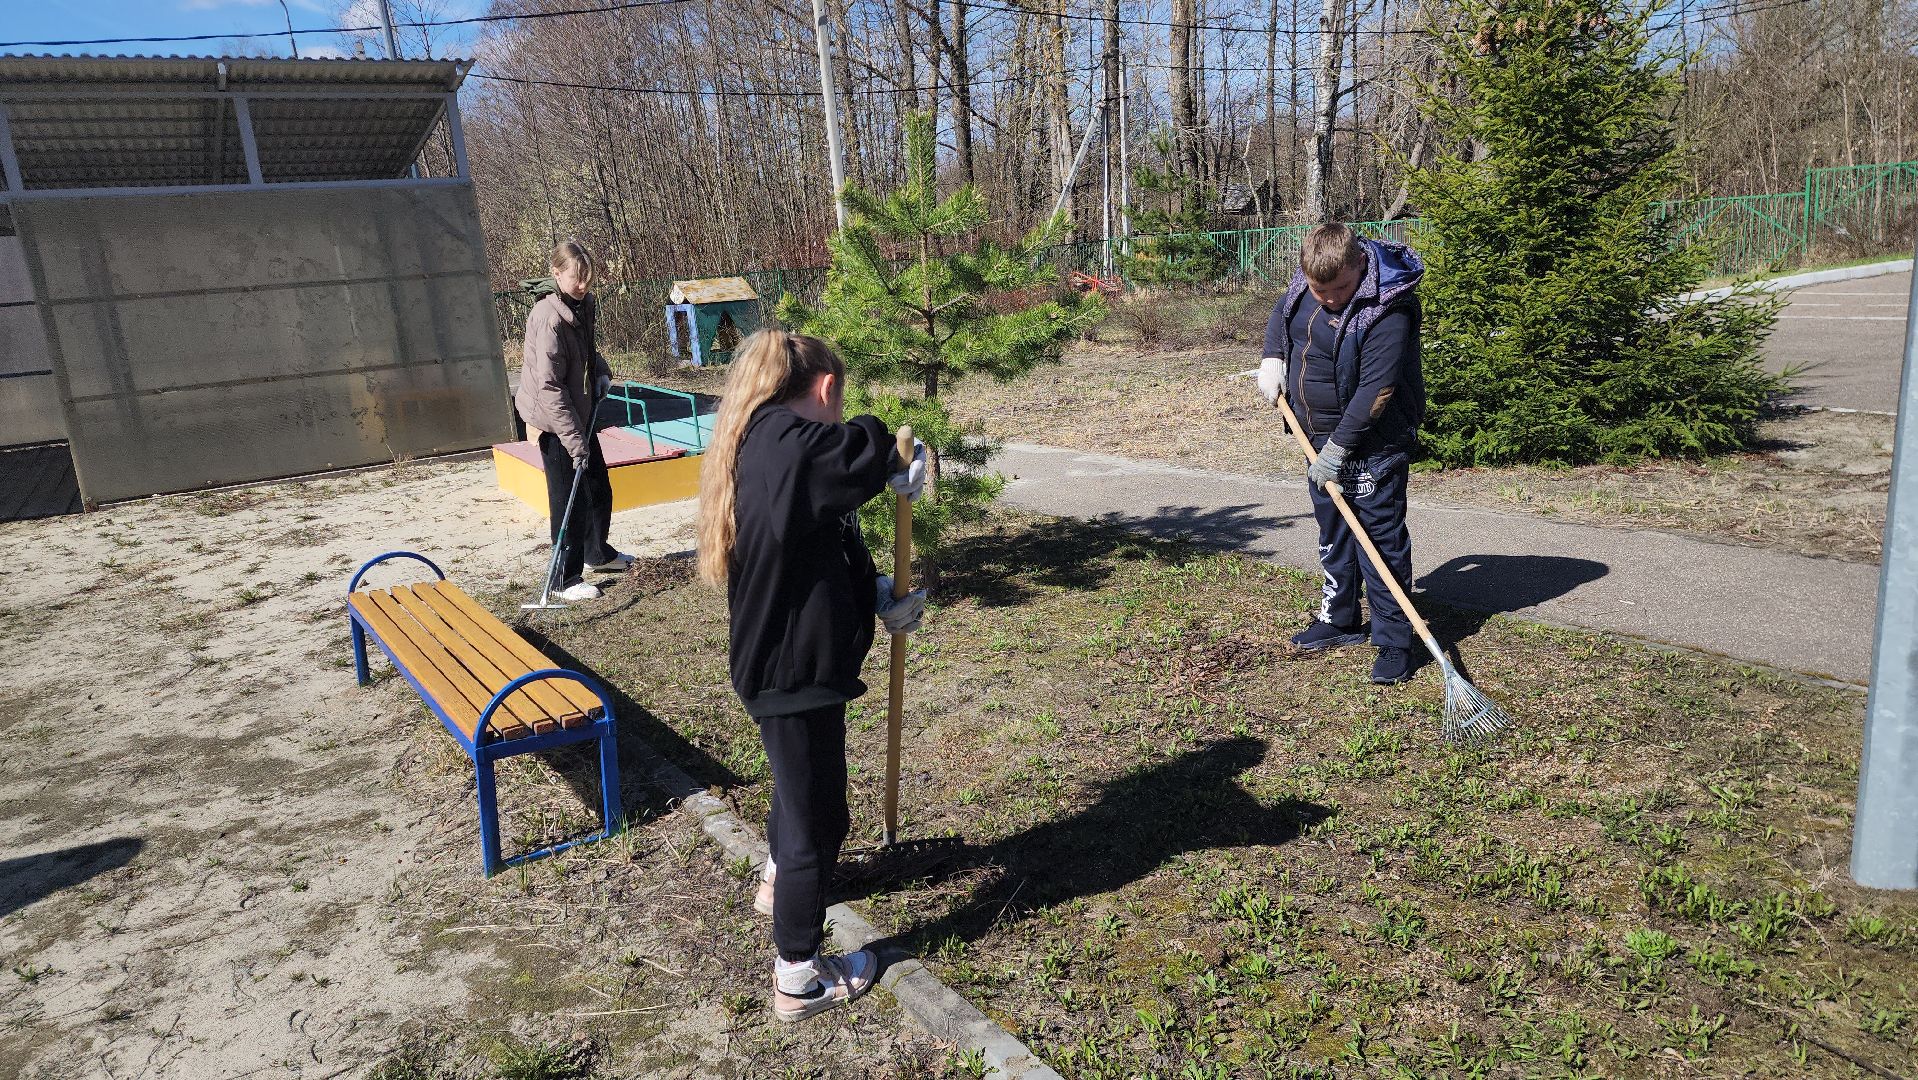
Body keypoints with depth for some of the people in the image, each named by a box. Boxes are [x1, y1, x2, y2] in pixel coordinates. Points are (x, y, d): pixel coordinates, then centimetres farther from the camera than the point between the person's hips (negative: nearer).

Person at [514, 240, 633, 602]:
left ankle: (597, 551, 41)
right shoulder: (550, 318, -24)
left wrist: (602, 371, 2)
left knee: (599, 487, 20)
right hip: (554, 421, -9)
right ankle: (566, 579, 10)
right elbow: (550, 387, -27)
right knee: (569, 498, -3)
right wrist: (574, 441, -28)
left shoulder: (585, 305, 2)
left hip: (581, 412, 9)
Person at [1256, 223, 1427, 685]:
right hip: (1322, 438, 8)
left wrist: (1338, 448, -24)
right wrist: (1272, 358, 3)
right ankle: (1340, 620, 34)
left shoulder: (1387, 312, -25)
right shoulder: (1307, 283, -2)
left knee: (1382, 539, -4)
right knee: (1332, 533, 18)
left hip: (1372, 444, -8)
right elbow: (1281, 315, 20)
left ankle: (1395, 642, 5)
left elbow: (1374, 391, -27)